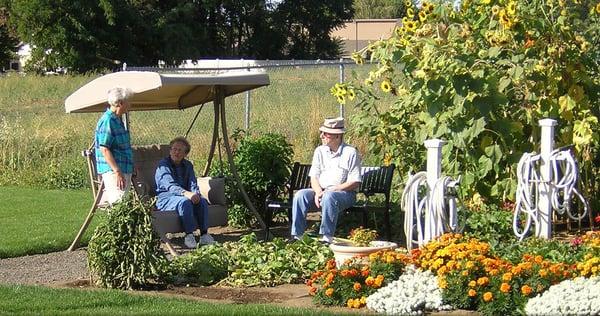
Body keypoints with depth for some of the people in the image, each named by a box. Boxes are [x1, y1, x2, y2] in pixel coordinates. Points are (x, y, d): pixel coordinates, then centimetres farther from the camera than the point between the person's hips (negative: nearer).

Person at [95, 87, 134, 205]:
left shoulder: (117, 120, 17)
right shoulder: (107, 121, -14)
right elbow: (104, 149, -20)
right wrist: (117, 171, -24)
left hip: (124, 170, 10)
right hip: (113, 171, -10)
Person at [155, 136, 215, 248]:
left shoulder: (187, 165, 13)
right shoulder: (163, 165, -9)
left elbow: (193, 184, 5)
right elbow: (170, 185, -23)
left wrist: (195, 194, -21)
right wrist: (186, 194, -41)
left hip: (183, 196, 6)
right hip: (166, 198, -6)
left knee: (202, 201, -24)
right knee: (185, 202, -36)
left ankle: (204, 234, -24)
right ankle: (189, 235, -34)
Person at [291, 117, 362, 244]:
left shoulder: (351, 153, -4)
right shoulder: (320, 151, 13)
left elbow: (354, 183, -9)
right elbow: (314, 177, 9)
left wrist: (332, 190, -18)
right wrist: (318, 192, -13)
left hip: (344, 193, -5)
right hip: (321, 191, 5)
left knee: (329, 197, -38)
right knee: (300, 195, -22)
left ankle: (326, 237, -38)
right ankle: (297, 236, -25)